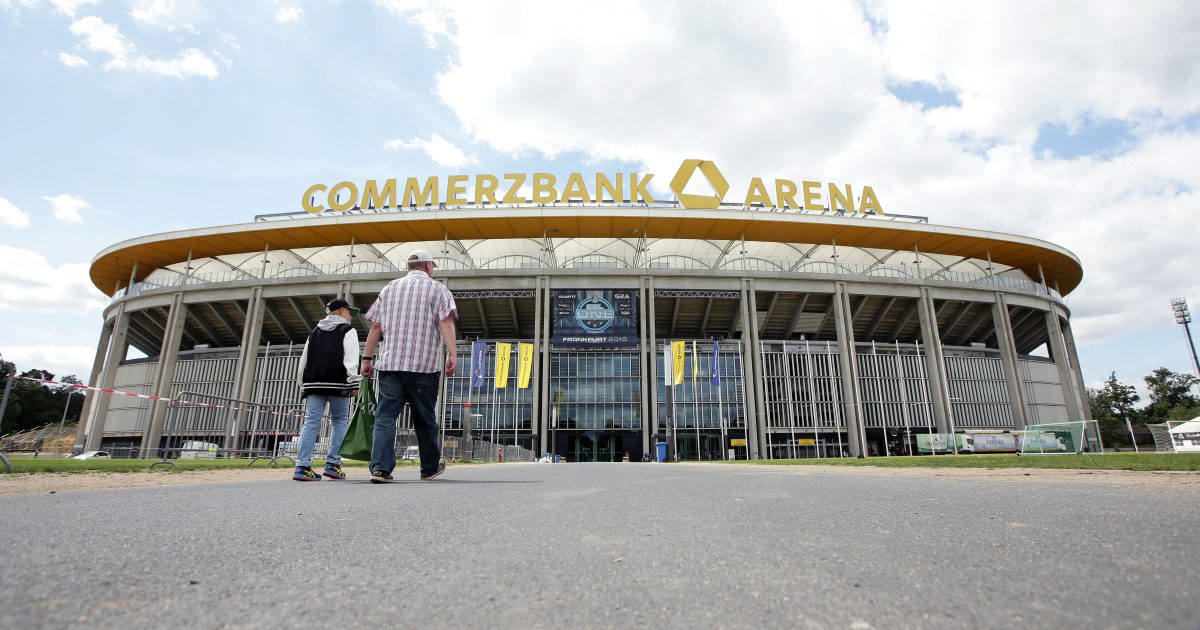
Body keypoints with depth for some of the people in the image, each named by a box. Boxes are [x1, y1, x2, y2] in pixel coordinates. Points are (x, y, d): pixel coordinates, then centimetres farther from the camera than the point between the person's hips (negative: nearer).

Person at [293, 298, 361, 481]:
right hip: (337, 384, -5)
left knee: (311, 423, 0)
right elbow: (350, 358, -9)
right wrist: (353, 382, -12)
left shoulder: (315, 331, 22)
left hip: (314, 384, 5)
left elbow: (304, 360, 19)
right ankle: (333, 463, 1)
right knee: (340, 421, 6)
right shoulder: (348, 331, 4)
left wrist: (303, 384, 22)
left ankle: (302, 466, -8)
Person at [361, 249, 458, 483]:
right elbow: (446, 323, -10)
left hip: (389, 363, 3)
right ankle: (430, 467, 21)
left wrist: (367, 358, 17)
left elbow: (375, 327, 15)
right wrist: (452, 354, -17)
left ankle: (380, 467, -13)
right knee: (424, 419, 9)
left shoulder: (389, 288, 18)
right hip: (422, 363, -3)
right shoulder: (437, 289, 6)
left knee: (385, 416, 0)